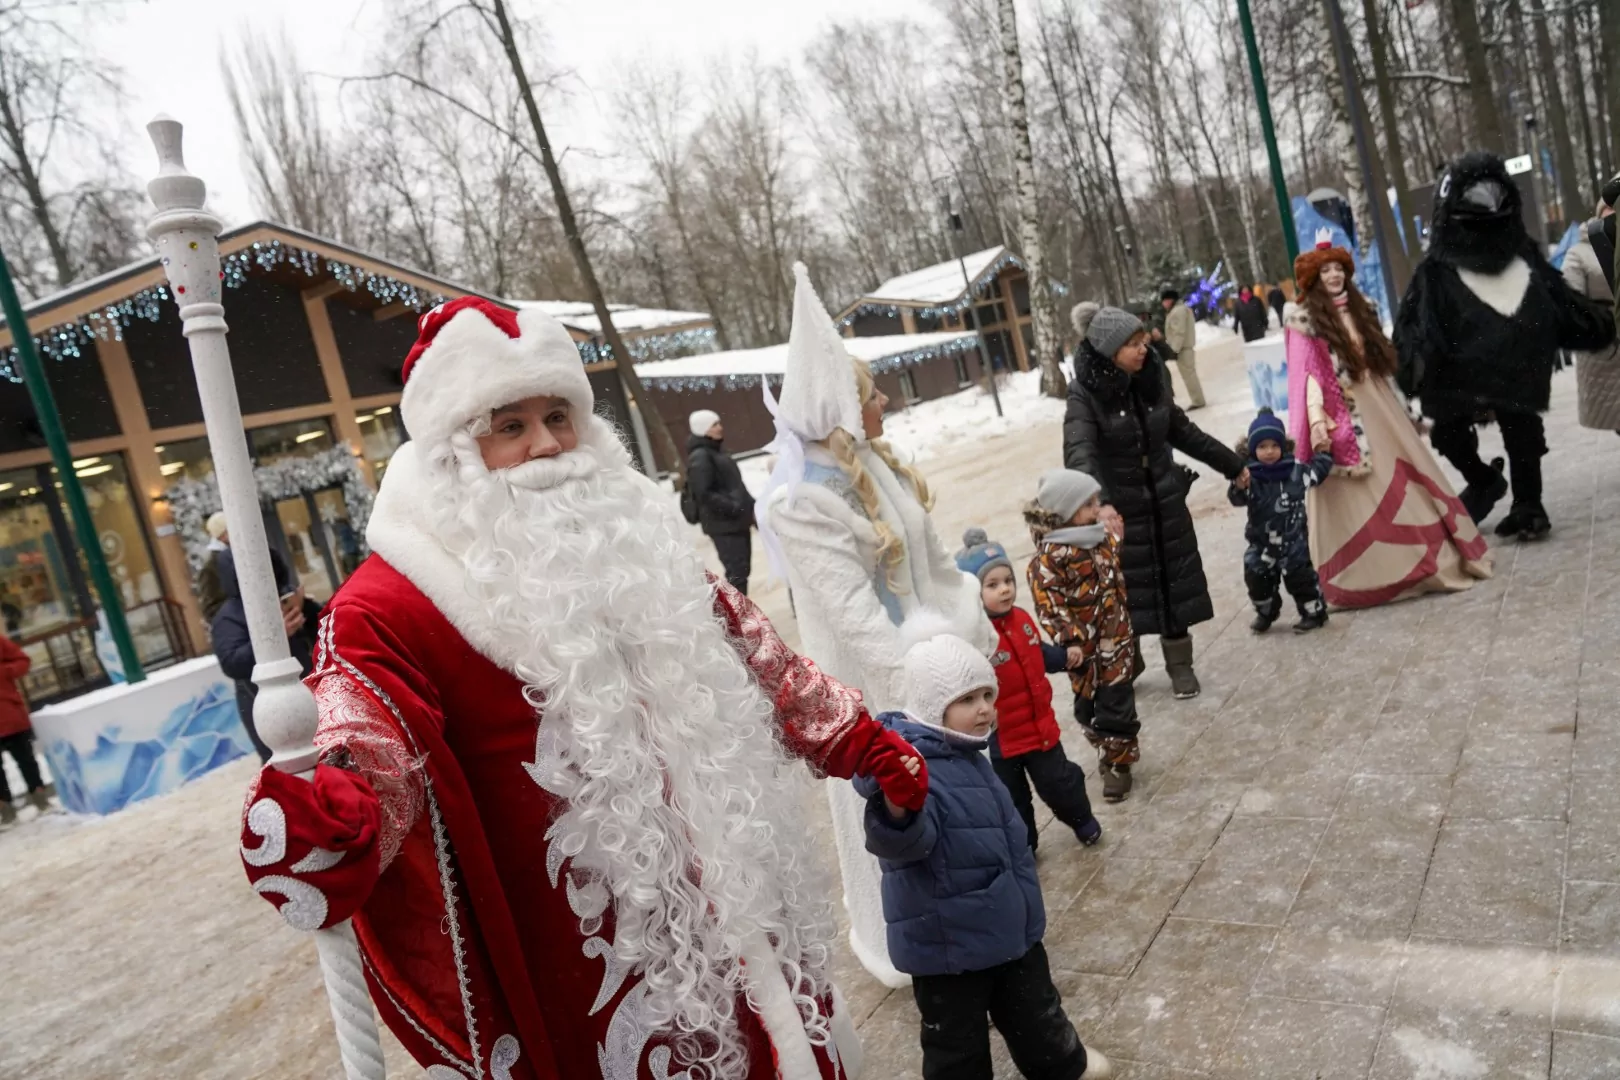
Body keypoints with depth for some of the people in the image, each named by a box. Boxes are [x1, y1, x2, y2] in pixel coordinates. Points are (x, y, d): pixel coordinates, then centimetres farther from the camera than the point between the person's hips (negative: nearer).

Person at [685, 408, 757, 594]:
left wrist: (751, 505, 11)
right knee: (737, 572, -13)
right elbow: (704, 494, -21)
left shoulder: (716, 451, 16)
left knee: (742, 570, 13)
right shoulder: (699, 457, -13)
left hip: (737, 521, 10)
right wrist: (735, 507, -22)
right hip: (724, 524, -10)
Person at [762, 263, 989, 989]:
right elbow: (852, 609, -29)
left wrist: (975, 630, 14)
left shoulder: (874, 464, 2)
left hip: (926, 659, 8)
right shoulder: (801, 501, -25)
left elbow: (933, 556, 10)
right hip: (874, 684, -8)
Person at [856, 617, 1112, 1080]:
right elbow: (909, 840, -47)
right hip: (947, 940, -8)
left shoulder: (969, 757, 4)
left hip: (1008, 925, 8)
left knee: (1033, 1008, 28)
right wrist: (897, 815, -68)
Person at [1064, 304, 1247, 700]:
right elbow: (1079, 454, -31)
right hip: (1119, 509, -5)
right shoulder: (1086, 395, -16)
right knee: (1126, 592, 2)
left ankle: (1180, 665, 27)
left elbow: (1183, 432, 15)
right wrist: (1099, 502, -48)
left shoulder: (1149, 382, 2)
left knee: (1174, 584, 11)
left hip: (1165, 502, 5)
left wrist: (1232, 465, 23)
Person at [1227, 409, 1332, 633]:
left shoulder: (1295, 471, -7)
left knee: (1300, 577, 3)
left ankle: (1314, 613, 23)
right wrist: (1240, 486, -48)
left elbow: (1318, 471, 11)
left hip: (1293, 540, -1)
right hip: (1261, 543, 1)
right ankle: (1266, 613, 34)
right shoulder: (1250, 477, -14)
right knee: (1257, 580, 10)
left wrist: (1324, 452, 2)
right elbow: (1237, 499, -28)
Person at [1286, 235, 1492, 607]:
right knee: (1355, 497, -2)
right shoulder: (1305, 320, -8)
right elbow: (1307, 376, -16)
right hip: (1340, 413, -7)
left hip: (1377, 406, 7)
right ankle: (1368, 573, 7)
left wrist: (1402, 410, 21)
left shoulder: (1358, 309, 13)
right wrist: (1317, 422, -27)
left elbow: (1380, 362, 19)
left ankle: (1433, 554, 24)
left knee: (1403, 478, 12)